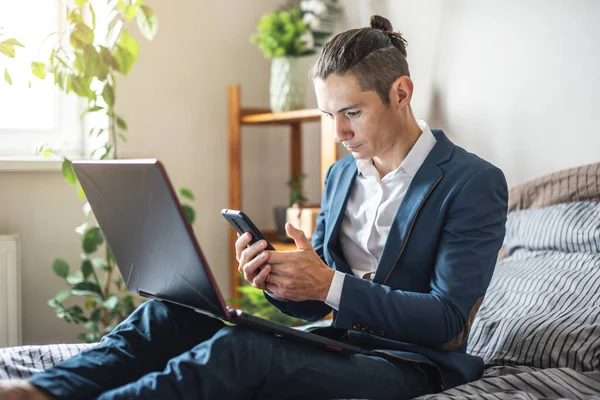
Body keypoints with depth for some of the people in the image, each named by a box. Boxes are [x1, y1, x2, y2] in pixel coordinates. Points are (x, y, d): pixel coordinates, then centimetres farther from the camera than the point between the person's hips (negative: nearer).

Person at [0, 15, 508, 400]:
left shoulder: (474, 184, -8)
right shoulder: (341, 175, 14)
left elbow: (448, 318, -16)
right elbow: (314, 303, 14)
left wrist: (330, 284, -23)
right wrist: (277, 281, -10)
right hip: (337, 341, 7)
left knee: (237, 349, -32)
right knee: (172, 312, -14)